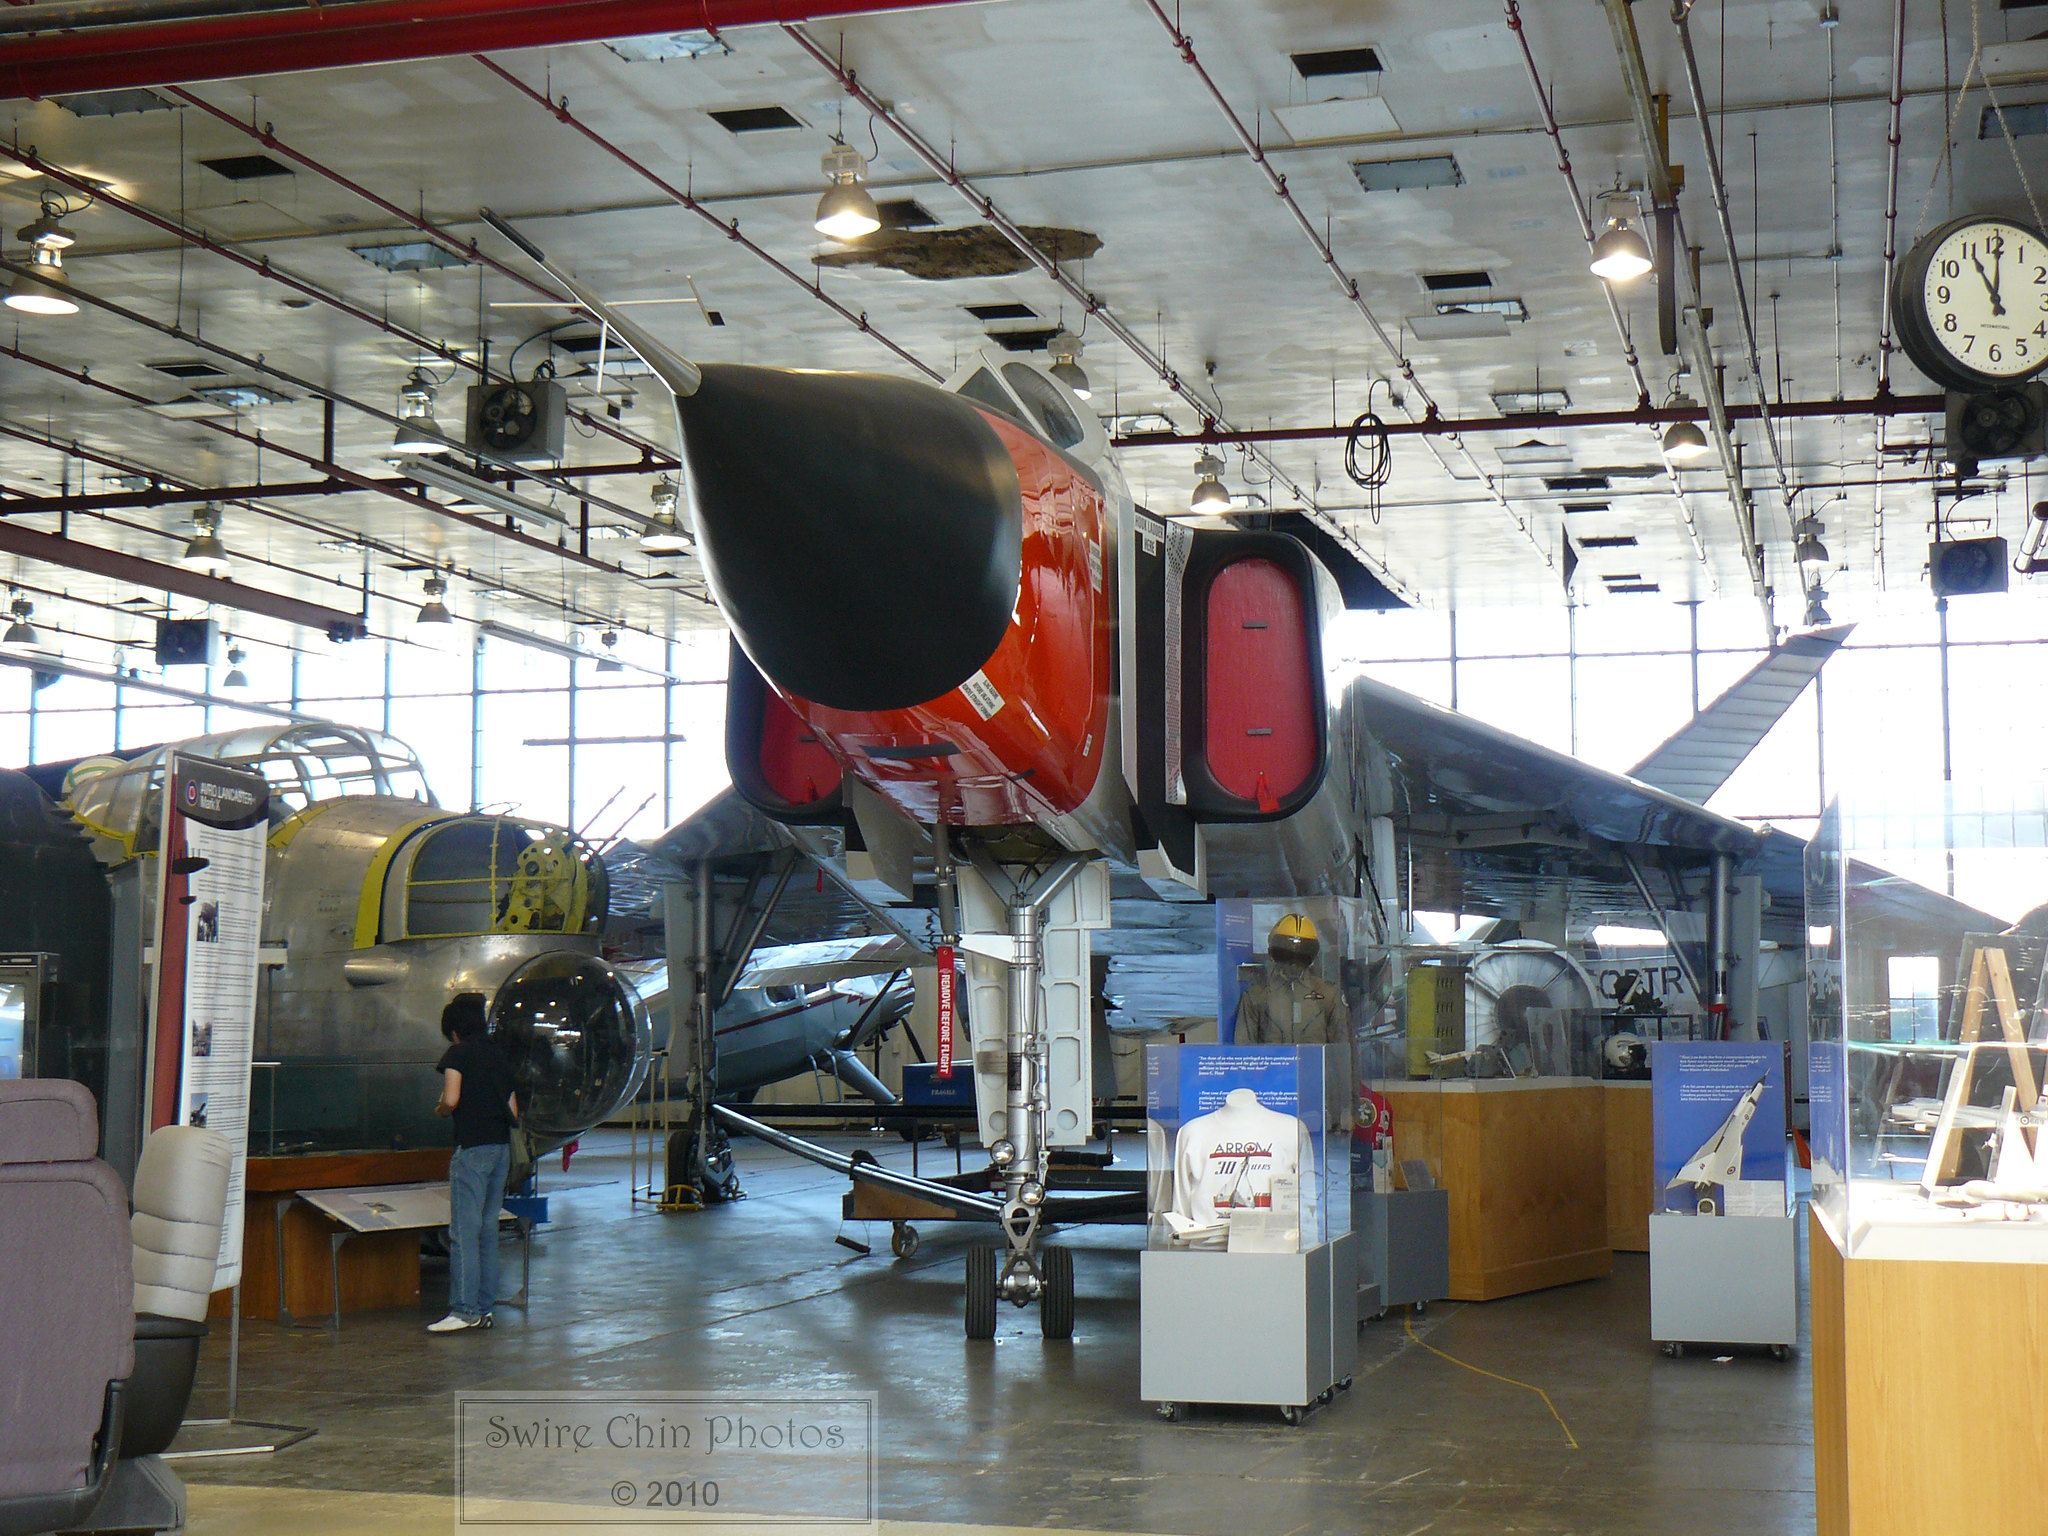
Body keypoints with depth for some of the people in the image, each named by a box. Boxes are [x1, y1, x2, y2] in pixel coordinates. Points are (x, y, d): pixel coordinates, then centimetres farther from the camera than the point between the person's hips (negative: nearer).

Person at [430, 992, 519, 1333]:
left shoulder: (457, 1054, -3)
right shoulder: (499, 1056, 17)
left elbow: (451, 1099, -15)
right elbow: (514, 1113, 16)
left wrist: (440, 1110, 5)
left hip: (473, 1148, -7)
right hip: (502, 1148, 7)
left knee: (464, 1231, -7)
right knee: (488, 1229, 11)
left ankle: (464, 1310, -9)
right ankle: (484, 1308, 13)